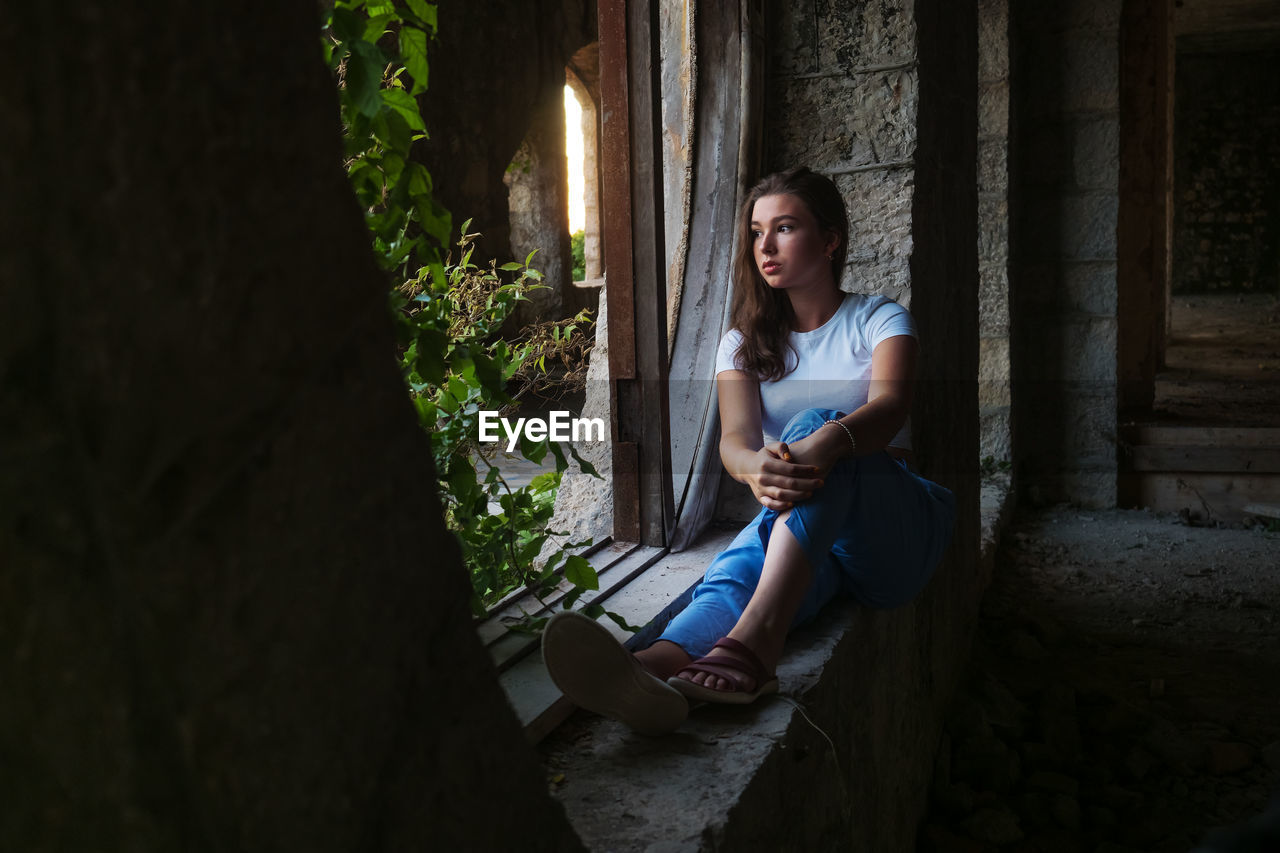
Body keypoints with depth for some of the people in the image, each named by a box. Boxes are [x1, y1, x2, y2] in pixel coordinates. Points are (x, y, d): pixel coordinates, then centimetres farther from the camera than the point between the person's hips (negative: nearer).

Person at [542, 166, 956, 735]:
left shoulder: (879, 320, 7)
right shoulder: (744, 343, 14)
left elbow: (889, 407, -16)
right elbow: (735, 437, -7)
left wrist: (825, 444, -42)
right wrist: (756, 467, -35)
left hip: (892, 526, -2)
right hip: (790, 522, 2)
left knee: (814, 424, -32)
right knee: (739, 568, -34)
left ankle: (756, 635, -55)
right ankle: (656, 670, -67)